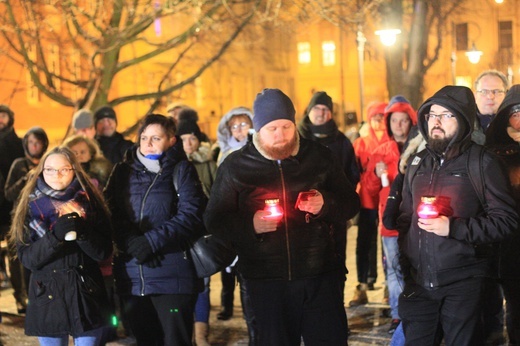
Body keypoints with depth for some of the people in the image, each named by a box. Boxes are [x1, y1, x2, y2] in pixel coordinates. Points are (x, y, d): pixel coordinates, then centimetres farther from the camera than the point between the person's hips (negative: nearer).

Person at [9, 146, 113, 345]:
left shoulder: (89, 203, 1)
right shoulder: (31, 208, 1)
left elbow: (104, 252, -4)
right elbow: (26, 258, -7)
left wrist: (82, 231, -22)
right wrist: (54, 236, -23)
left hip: (87, 297, 0)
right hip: (47, 299, 0)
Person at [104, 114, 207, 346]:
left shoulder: (182, 170, 2)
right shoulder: (123, 171, 12)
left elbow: (190, 216, -9)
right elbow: (111, 212, 2)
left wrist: (151, 241, -16)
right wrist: (132, 243, -15)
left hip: (173, 276, -3)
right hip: (132, 276, 4)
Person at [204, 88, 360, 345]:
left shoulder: (318, 157, 5)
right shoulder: (235, 166, 3)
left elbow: (351, 203, 11)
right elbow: (214, 220, 3)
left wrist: (325, 204, -11)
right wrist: (250, 225, -16)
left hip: (320, 275, 1)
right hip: (265, 281, 0)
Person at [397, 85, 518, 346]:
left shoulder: (482, 163, -5)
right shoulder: (418, 163, 14)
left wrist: (454, 228, -19)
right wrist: (404, 267, 14)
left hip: (462, 285, -5)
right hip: (419, 282, 5)